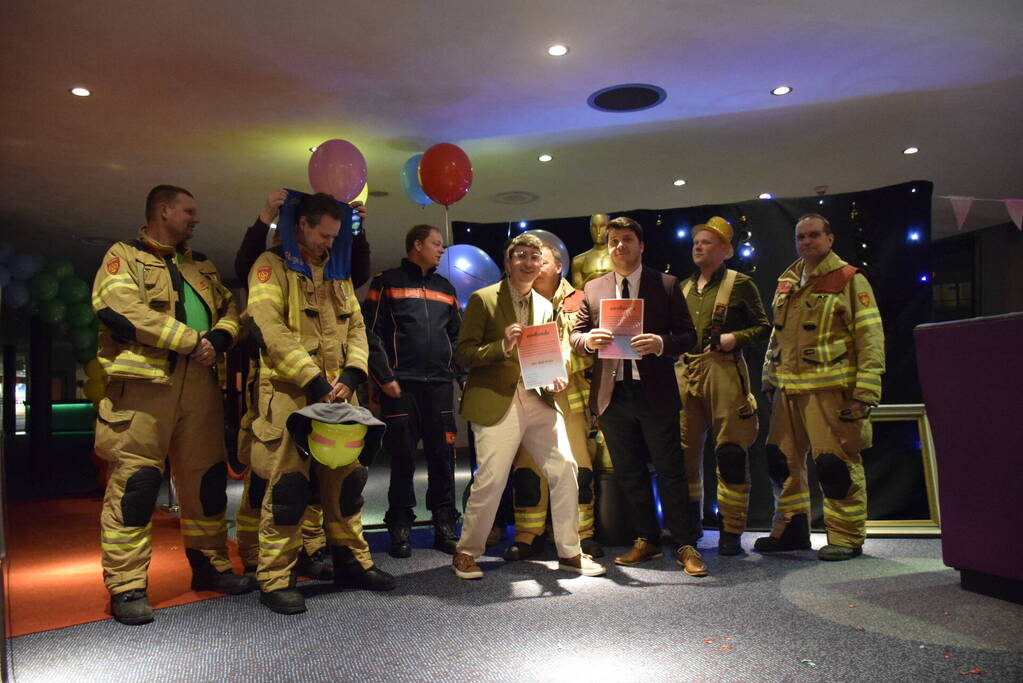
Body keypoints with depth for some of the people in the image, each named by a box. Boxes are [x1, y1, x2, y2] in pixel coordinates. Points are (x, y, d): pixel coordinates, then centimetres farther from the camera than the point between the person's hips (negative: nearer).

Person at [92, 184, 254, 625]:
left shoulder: (202, 267, 23)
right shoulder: (123, 257, 4)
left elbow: (230, 308, 16)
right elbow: (122, 310, -13)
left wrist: (219, 338, -8)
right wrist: (190, 341, -13)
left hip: (200, 384, 6)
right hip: (143, 381, -6)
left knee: (207, 475, 10)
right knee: (135, 480, -6)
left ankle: (209, 564, 25)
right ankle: (126, 586, 3)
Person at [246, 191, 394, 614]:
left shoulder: (338, 272, 19)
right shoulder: (272, 266, -3)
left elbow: (356, 327, 13)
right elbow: (271, 331, -15)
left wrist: (351, 375, -4)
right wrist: (314, 381, -18)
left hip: (337, 393, 7)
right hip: (289, 393, -6)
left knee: (345, 476, 11)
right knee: (288, 482, -6)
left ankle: (352, 561, 25)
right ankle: (274, 578, 6)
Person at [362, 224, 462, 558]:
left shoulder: (445, 288, 19)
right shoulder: (387, 282, 4)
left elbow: (458, 335, 20)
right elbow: (371, 331, -4)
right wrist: (385, 377, -11)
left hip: (439, 383, 4)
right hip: (401, 384, -4)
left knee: (443, 456, 4)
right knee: (402, 458, 0)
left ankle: (445, 527, 14)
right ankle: (400, 529, 12)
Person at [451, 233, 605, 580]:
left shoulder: (545, 306, 17)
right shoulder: (483, 300, 0)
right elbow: (464, 354, -4)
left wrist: (555, 376, -1)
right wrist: (503, 346, -19)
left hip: (538, 400, 5)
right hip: (496, 402, -5)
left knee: (565, 469, -2)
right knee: (490, 480, -6)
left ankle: (569, 552, 15)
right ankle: (466, 553, 16)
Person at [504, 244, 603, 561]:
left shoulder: (577, 302, 8)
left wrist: (563, 365, -11)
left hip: (570, 395, -1)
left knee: (578, 467, -1)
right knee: (527, 467, 1)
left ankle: (582, 534, 13)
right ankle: (528, 535, 12)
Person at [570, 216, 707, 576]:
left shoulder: (667, 285, 2)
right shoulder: (593, 289, 11)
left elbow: (688, 335, -1)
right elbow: (575, 336, 10)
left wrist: (661, 343, -21)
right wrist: (588, 340, -13)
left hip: (655, 392, -3)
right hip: (612, 394, 3)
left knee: (670, 470, 1)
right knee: (629, 473, 12)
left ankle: (686, 545, 11)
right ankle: (646, 540, 26)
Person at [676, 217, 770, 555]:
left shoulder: (740, 284, 2)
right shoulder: (684, 287, 17)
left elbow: (764, 327, 2)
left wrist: (735, 338, -13)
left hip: (724, 371, -5)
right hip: (685, 371, 5)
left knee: (730, 451, -5)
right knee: (685, 450, 8)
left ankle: (731, 531, 4)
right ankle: (689, 524, 21)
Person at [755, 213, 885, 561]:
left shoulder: (850, 280, -2)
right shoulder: (786, 282, 17)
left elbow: (870, 338, -7)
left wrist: (865, 393, -14)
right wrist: (769, 380, 19)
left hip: (830, 388, -6)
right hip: (787, 389, 7)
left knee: (836, 461, -4)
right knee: (783, 459, 10)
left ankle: (846, 537, 10)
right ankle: (790, 529, 24)